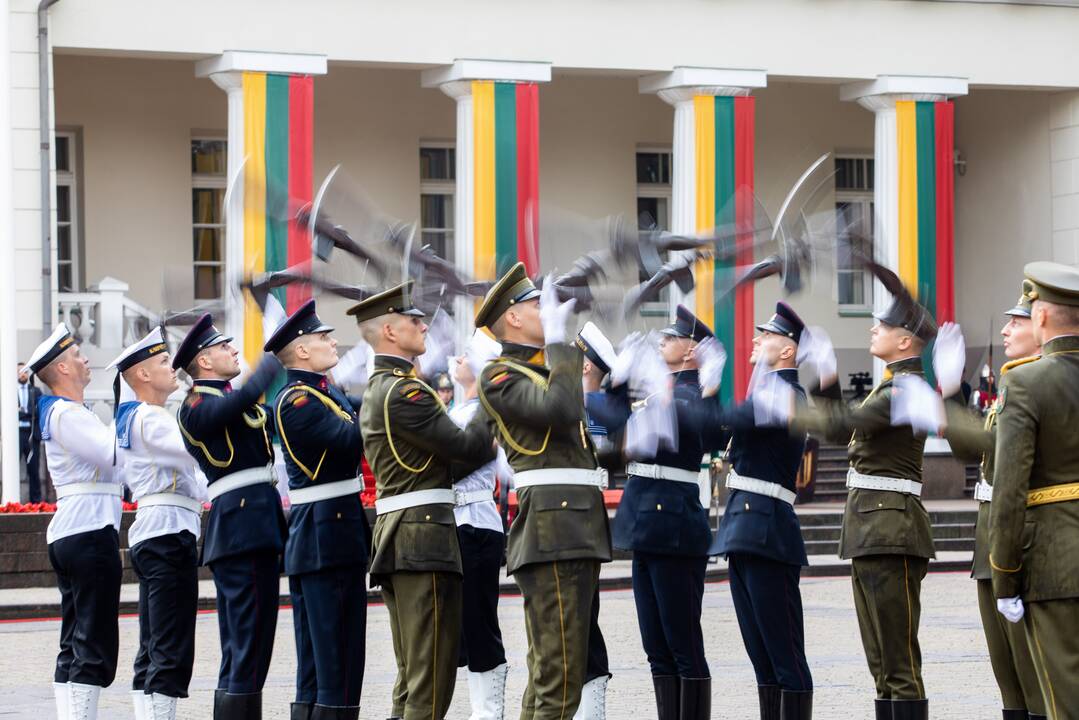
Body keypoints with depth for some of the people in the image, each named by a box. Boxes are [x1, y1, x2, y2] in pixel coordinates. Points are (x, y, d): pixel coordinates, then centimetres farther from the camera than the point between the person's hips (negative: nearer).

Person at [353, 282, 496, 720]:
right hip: (424, 538, -11)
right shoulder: (403, 391, -14)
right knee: (432, 672, -10)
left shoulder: (379, 389, 19)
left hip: (398, 536, 11)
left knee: (413, 674, 12)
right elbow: (463, 447, -14)